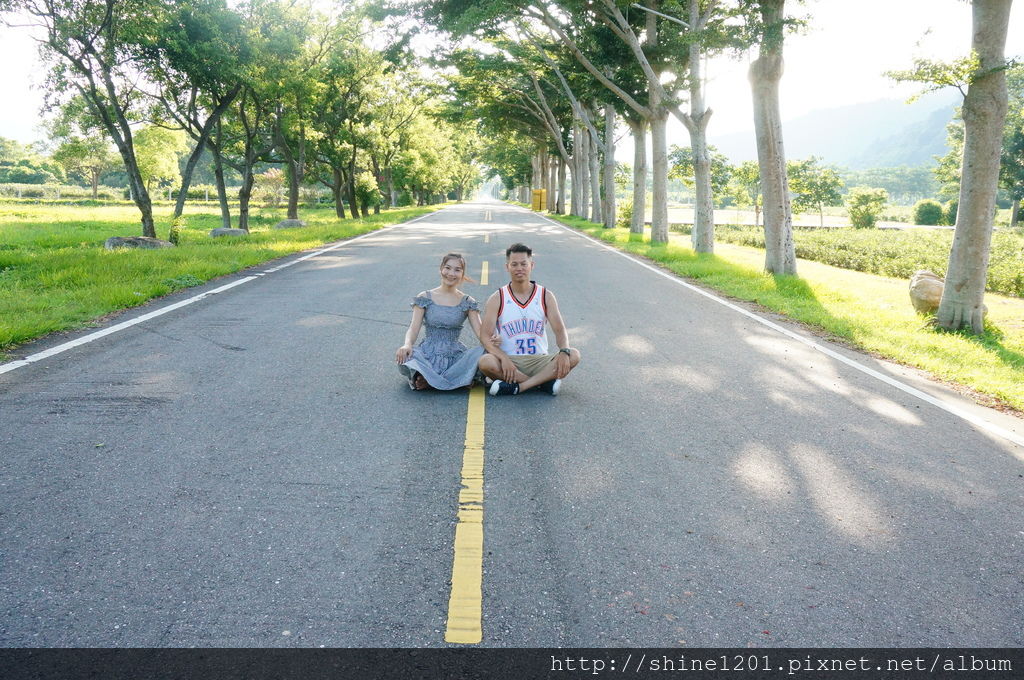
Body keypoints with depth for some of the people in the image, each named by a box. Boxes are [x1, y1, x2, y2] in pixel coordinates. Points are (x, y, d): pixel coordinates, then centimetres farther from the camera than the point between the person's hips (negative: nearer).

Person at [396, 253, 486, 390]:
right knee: (404, 357, -33)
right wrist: (407, 345, -24)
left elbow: (480, 331, -1)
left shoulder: (467, 302, 8)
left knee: (483, 354, -30)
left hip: (455, 355, 2)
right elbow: (414, 328, -1)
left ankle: (429, 379, -23)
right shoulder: (425, 298, 6)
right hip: (428, 354, -2)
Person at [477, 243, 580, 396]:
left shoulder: (546, 296, 5)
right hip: (509, 361, -1)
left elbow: (560, 330, -2)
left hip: (539, 361, 2)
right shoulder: (497, 299, 0)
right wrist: (503, 358, -27)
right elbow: (485, 336, -8)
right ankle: (544, 382, -23)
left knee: (573, 355, -24)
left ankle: (517, 386, -28)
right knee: (485, 362, -33)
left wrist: (564, 351, -26)